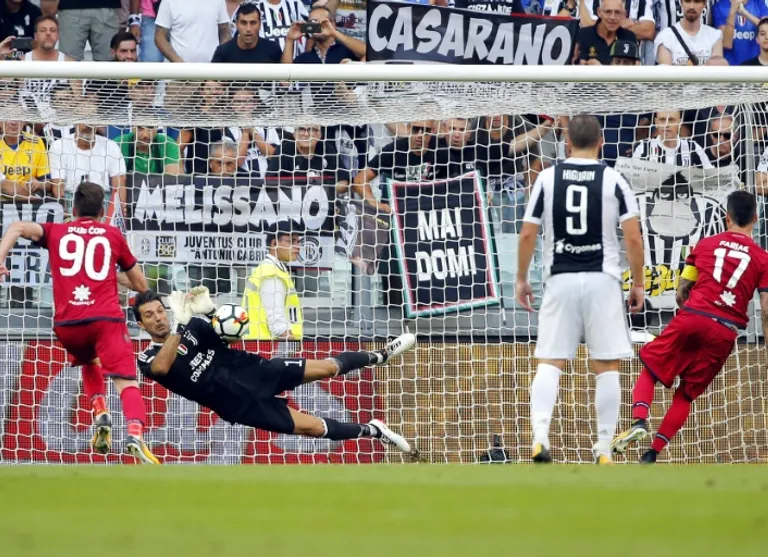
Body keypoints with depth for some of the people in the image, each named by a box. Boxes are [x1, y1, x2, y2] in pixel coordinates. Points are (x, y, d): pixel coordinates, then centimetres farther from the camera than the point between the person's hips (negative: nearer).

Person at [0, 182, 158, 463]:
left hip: (67, 323, 2)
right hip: (106, 317, -2)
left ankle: (100, 414, 9)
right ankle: (135, 434, -33)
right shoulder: (113, 235, 16)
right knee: (127, 382, -7)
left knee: (90, 362, 32)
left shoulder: (56, 232, 18)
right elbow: (141, 285, 22)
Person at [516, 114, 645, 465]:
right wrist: (638, 284, 5)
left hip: (560, 279, 1)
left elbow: (527, 234, 2)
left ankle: (540, 436, -15)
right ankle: (604, 449, 5)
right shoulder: (613, 180, -1)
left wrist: (521, 279, 13)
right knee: (607, 366, 5)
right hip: (602, 279, -1)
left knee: (550, 362, 4)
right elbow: (633, 238, -4)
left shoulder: (547, 178, 3)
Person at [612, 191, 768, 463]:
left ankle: (639, 421, -16)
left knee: (649, 372, 11)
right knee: (686, 395, 13)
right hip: (725, 333, 1)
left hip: (692, 318, -1)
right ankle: (653, 452, 6)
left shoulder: (706, 245, 11)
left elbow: (681, 293, 14)